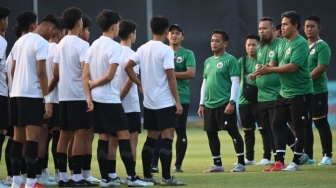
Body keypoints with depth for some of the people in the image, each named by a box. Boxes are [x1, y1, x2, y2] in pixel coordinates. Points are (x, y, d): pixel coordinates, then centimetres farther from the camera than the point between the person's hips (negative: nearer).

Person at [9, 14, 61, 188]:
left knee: (18, 137, 11)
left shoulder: (21, 40, 14)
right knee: (33, 137, -9)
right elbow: (41, 73, -16)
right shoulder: (41, 43, -11)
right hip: (32, 95, -8)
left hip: (17, 93, 8)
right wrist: (47, 99, -15)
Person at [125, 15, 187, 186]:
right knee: (167, 138, -7)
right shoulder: (166, 50, -12)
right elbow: (171, 77, -15)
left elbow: (128, 67, 6)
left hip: (148, 102, 7)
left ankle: (147, 176, 14)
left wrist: (139, 84, 15)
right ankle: (166, 177, -10)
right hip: (165, 102, -7)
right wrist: (177, 101, -12)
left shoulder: (143, 49, 7)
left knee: (151, 138, 13)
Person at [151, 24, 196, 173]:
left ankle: (178, 164, 12)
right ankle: (154, 164, -4)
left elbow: (191, 73, -10)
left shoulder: (187, 54, 2)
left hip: (181, 98, -2)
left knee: (180, 131, 4)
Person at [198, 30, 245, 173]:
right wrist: (202, 104, 16)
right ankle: (217, 164, 16)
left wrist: (232, 102, -17)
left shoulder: (230, 60, -5)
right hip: (210, 104, 8)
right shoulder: (208, 61, 17)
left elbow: (235, 82, -10)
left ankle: (241, 163, -2)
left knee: (233, 131, -6)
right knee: (211, 133, 8)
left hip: (225, 103, -8)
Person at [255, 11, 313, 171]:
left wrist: (269, 70, -23)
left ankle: (296, 162, 7)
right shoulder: (282, 43, 10)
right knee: (277, 125, 10)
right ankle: (300, 154, 21)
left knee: (298, 126, -2)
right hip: (284, 92, 9)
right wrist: (264, 68, -12)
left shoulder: (300, 44, -17)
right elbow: (273, 63, 11)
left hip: (300, 93, -9)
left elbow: (293, 67, -25)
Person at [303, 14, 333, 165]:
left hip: (318, 91, -7)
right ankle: (308, 156, 13)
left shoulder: (322, 47, -6)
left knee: (321, 124, -5)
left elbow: (321, 68, -17)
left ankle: (327, 156, 0)